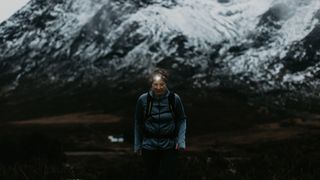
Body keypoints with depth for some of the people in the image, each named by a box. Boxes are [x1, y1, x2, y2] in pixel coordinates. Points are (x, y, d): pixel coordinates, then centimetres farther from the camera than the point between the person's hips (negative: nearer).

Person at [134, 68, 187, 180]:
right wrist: (137, 145, 10)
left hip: (169, 147, -1)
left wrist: (181, 141, -7)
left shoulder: (174, 99, -8)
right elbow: (138, 123, 5)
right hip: (149, 147, 1)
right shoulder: (143, 99, -6)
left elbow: (182, 120, 3)